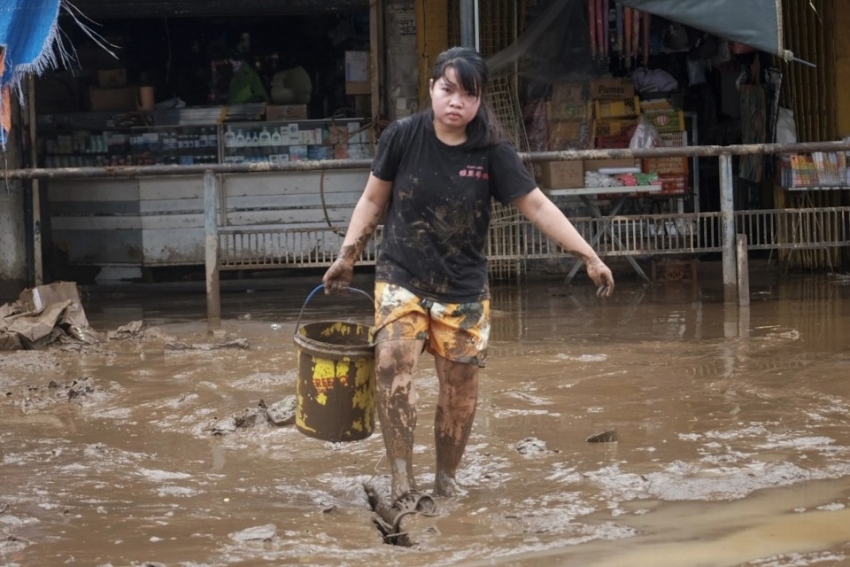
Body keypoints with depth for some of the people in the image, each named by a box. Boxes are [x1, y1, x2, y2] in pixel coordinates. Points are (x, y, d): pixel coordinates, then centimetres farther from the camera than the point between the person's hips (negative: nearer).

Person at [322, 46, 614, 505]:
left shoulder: (492, 152, -8)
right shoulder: (402, 136, -8)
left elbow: (536, 206, -7)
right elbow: (373, 199, 5)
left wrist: (589, 256, -13)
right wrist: (348, 254, 1)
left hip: (463, 290, 1)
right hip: (401, 280, -1)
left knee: (460, 387, 4)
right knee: (392, 364, -22)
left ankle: (446, 477, 24)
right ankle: (400, 474, -18)